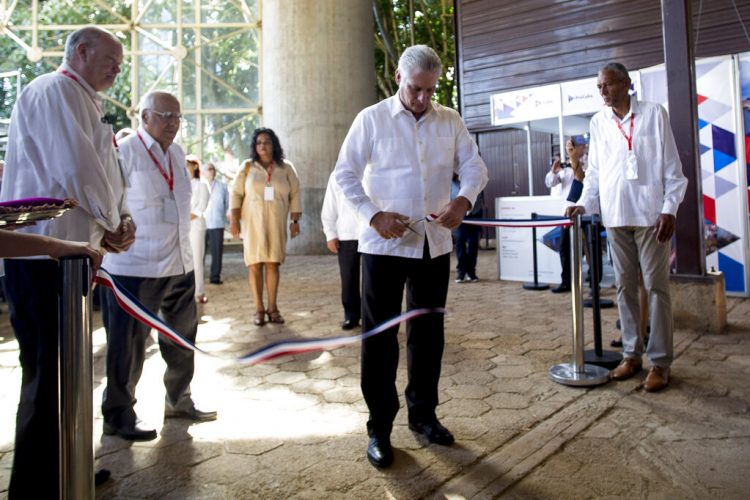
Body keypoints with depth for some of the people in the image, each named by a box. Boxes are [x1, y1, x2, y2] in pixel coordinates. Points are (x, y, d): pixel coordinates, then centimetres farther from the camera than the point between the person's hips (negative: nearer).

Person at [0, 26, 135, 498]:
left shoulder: (86, 105, 23)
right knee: (49, 372, -5)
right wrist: (110, 224, -6)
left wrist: (122, 218, 2)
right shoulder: (53, 91, -8)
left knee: (65, 370, 17)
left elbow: (104, 171, 20)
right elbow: (76, 168, -19)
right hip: (45, 253, -10)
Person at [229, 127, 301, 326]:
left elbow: (295, 194, 7)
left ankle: (273, 307, 5)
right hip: (253, 223, 0)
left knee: (273, 264, -2)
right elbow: (236, 193, 4)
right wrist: (233, 219, -3)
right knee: (255, 264, -3)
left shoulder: (286, 168, 7)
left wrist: (295, 220, 2)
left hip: (276, 224, 0)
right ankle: (259, 309, 2)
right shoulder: (247, 167, 5)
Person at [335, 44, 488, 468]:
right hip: (384, 243, -3)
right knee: (380, 335, 2)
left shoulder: (450, 121, 8)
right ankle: (380, 428, 15)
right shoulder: (371, 119, -1)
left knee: (429, 332, 13)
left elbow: (474, 167, 7)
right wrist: (373, 215, -17)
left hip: (435, 242, 4)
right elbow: (345, 173, -4)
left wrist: (464, 200, -15)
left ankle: (423, 412, 31)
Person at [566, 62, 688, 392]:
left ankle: (660, 361, 6)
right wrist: (584, 204, -3)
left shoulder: (654, 114, 4)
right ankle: (631, 354, 17)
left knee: (656, 286, 0)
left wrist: (669, 209, -7)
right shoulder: (598, 122, 12)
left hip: (649, 213, -3)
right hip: (615, 215, 3)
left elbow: (672, 166, 1)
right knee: (625, 286, 8)